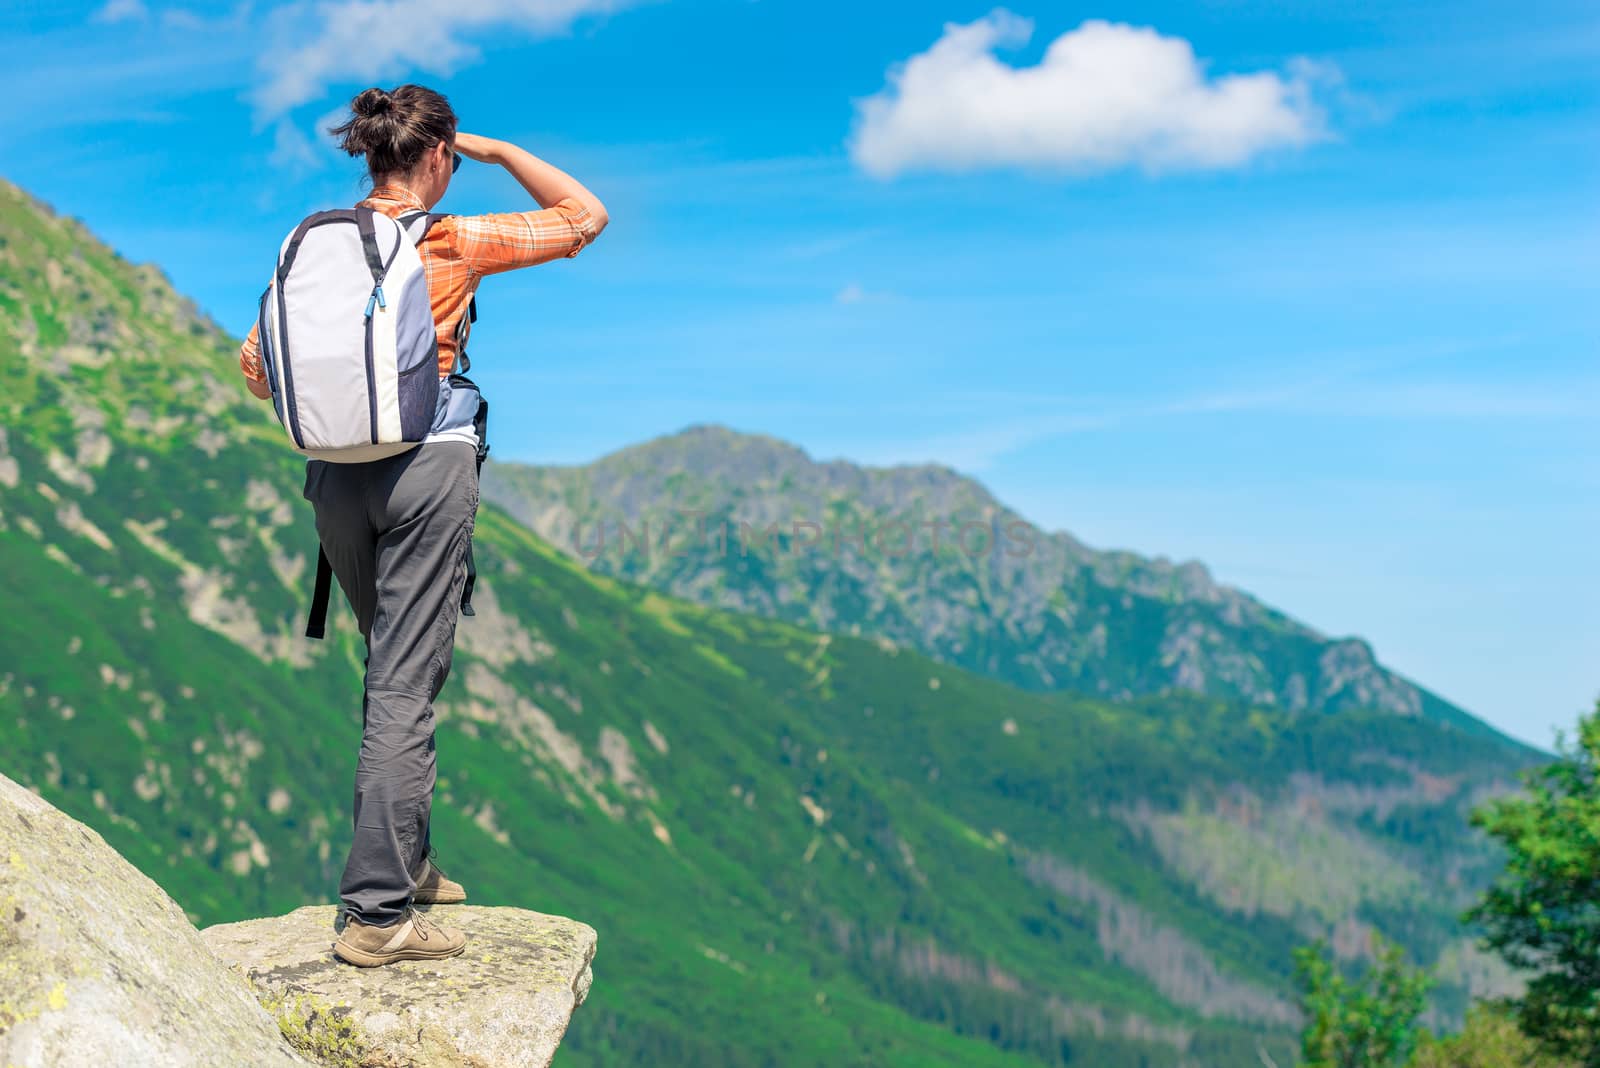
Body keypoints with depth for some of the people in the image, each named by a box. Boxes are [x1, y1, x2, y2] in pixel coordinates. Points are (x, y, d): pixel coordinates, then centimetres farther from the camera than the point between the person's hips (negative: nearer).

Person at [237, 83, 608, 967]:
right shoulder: (454, 242, -7)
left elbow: (256, 356, 10)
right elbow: (585, 217, 2)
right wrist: (498, 151, 8)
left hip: (337, 470, 6)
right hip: (428, 466, -6)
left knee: (393, 670, 20)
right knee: (405, 685, -5)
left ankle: (404, 864, 30)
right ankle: (378, 912, -6)